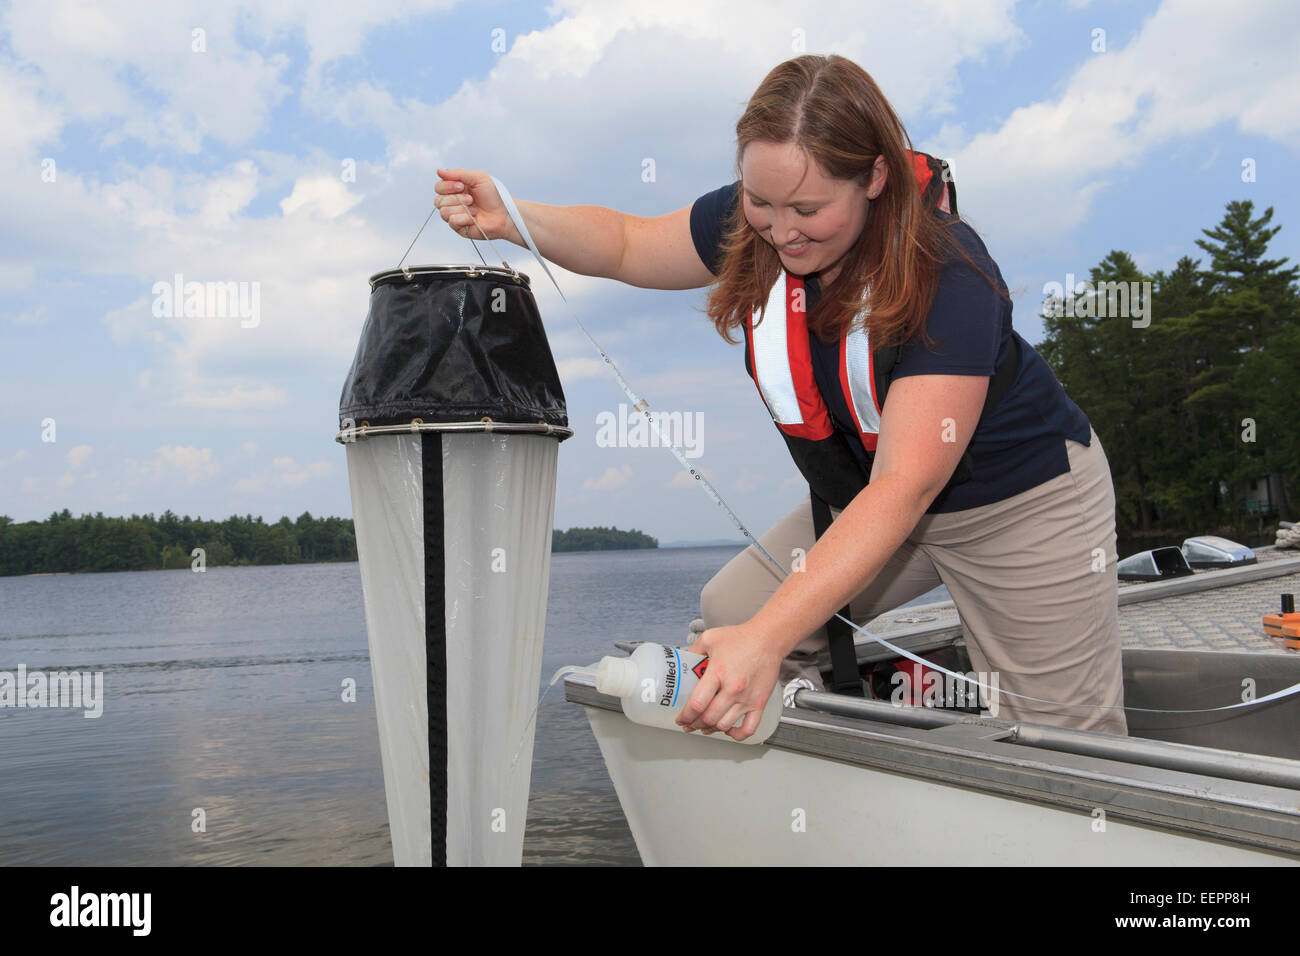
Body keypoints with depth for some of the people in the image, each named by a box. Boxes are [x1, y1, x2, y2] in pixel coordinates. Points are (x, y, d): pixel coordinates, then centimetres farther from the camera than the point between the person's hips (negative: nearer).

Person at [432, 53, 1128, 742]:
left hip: (1026, 502, -5)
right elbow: (626, 243, 4)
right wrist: (508, 219, -16)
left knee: (1066, 747, 2)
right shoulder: (750, 226, -15)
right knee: (728, 613, -4)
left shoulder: (947, 274, -34)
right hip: (867, 498, 5)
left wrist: (769, 636, -49)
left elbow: (906, 485, -40)